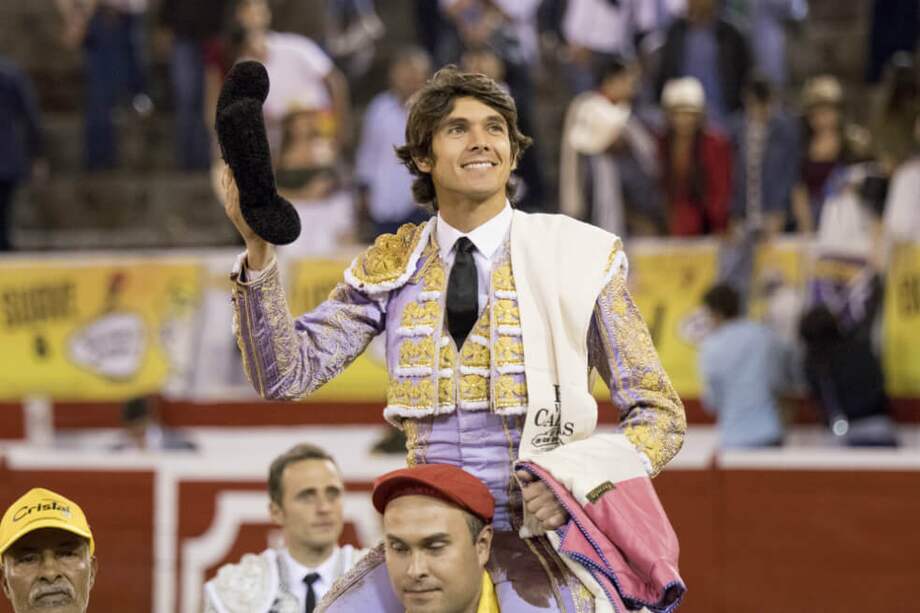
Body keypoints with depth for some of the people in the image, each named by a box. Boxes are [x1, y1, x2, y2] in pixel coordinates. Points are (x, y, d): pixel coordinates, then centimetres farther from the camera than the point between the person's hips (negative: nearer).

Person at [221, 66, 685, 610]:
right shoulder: (390, 267, 8)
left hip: (544, 535, -3)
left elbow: (660, 413, 3)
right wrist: (259, 248, -12)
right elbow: (287, 373, 0)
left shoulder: (577, 256, 0)